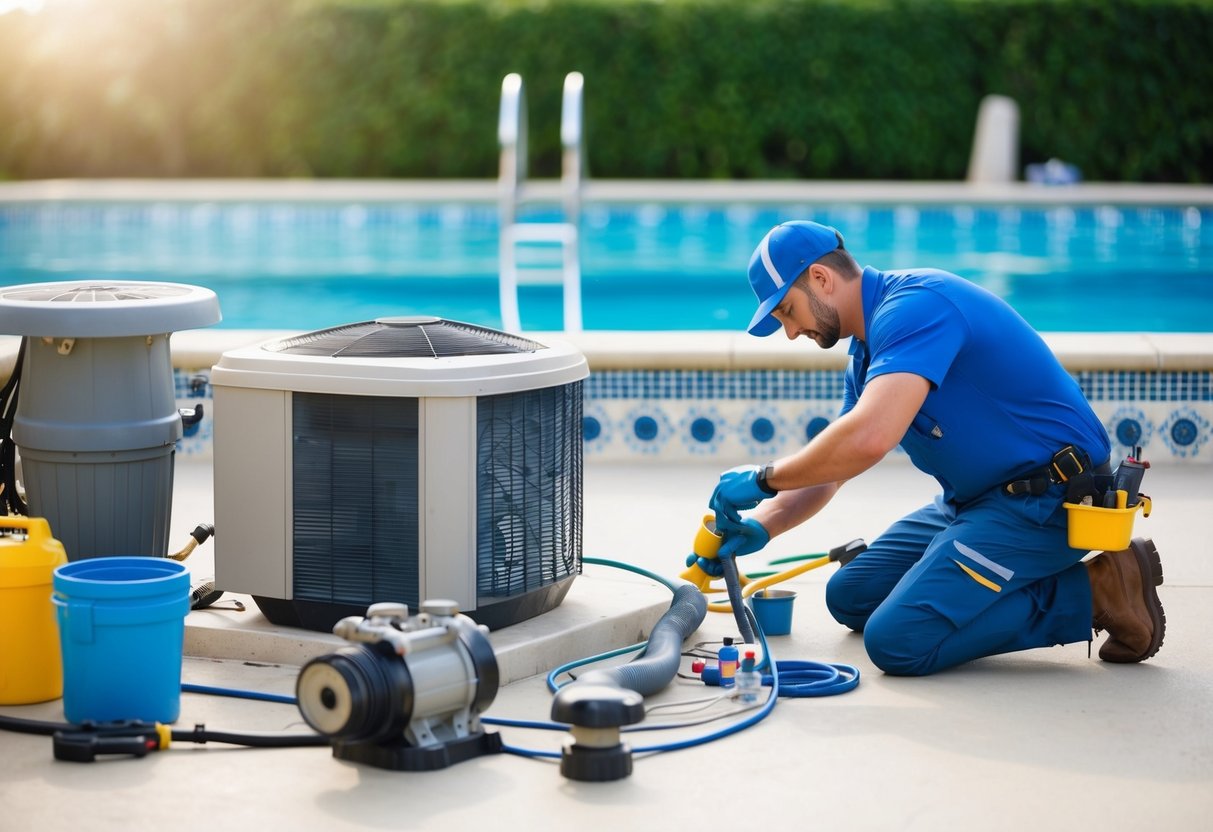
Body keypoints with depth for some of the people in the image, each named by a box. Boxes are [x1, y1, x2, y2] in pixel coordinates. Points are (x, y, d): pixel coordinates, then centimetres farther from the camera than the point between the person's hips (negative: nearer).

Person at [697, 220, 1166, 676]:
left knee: (897, 640, -21)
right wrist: (760, 527, -1)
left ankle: (1095, 592, -9)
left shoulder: (915, 305, -21)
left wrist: (764, 479, -21)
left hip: (1046, 499, -11)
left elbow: (868, 439, -35)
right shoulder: (868, 351, 12)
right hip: (976, 498, 11)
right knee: (850, 598, 16)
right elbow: (826, 468, 16)